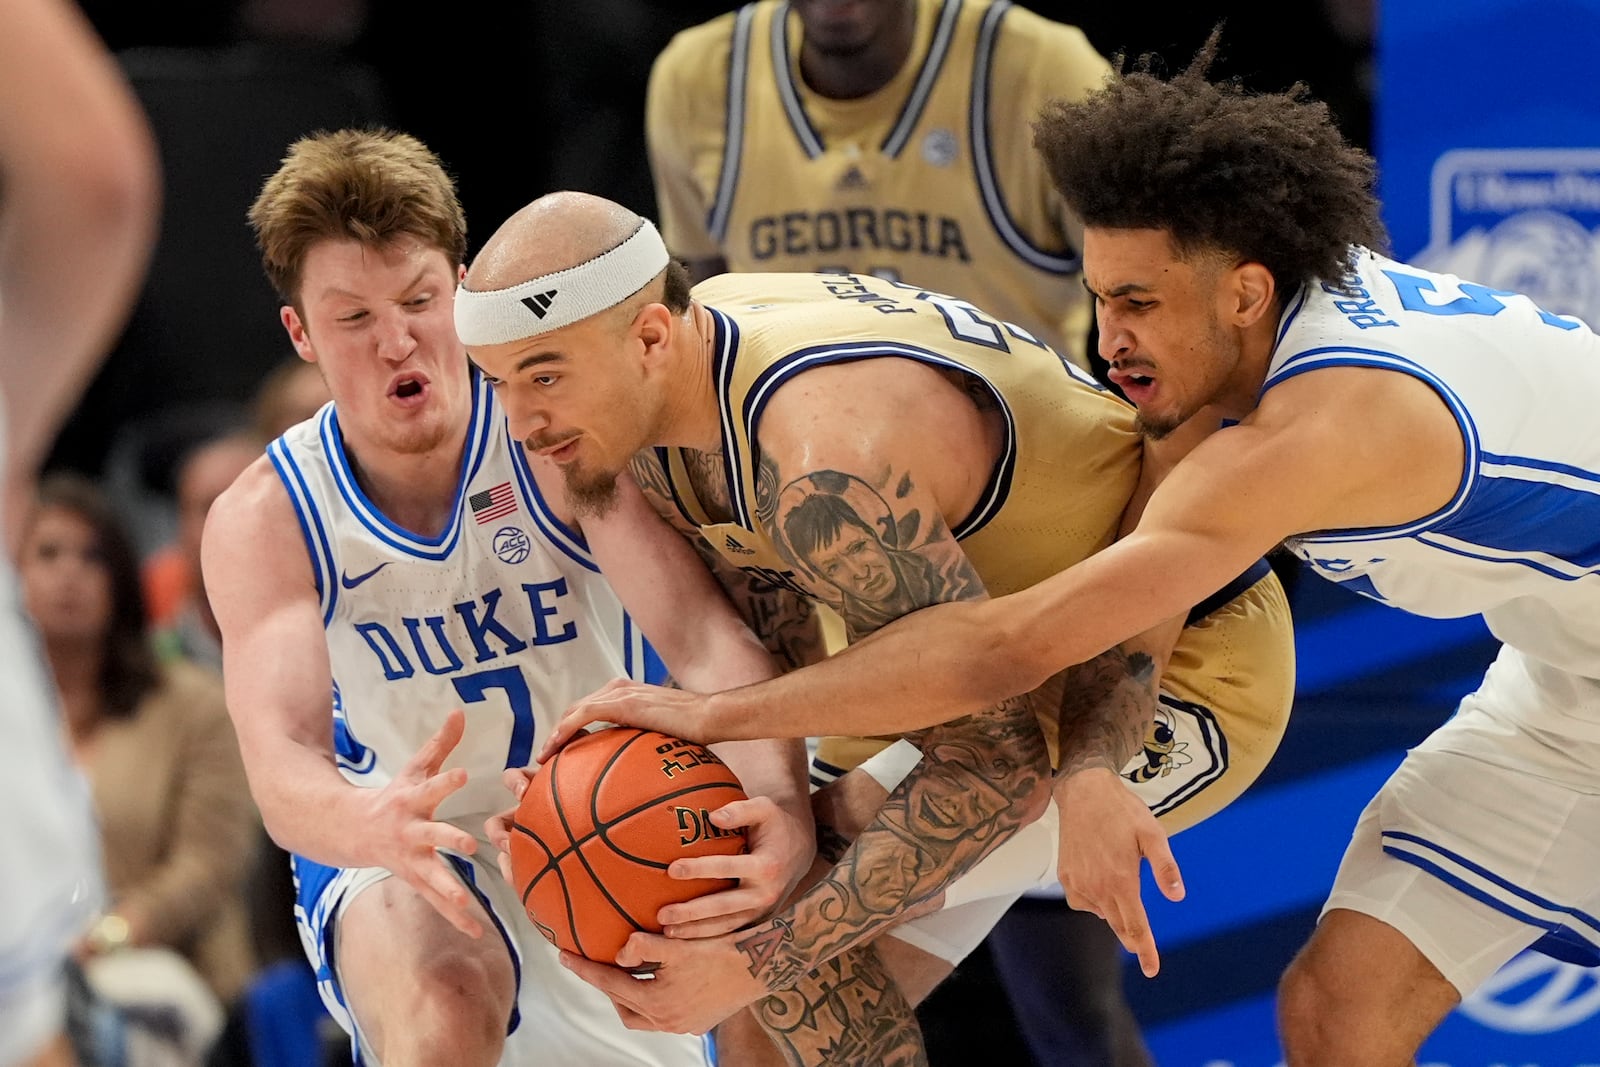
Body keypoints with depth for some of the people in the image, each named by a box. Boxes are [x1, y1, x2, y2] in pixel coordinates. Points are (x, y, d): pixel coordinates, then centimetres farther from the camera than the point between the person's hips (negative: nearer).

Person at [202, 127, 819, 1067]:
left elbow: (704, 635, -32)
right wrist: (374, 824, -57)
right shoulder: (261, 523, -18)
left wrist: (781, 804, -54)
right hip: (401, 851, -2)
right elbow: (283, 761, -31)